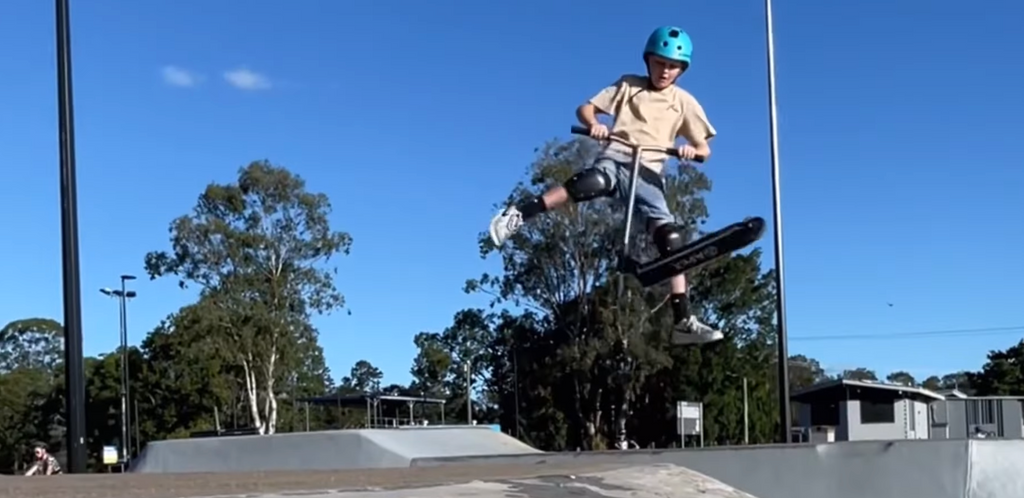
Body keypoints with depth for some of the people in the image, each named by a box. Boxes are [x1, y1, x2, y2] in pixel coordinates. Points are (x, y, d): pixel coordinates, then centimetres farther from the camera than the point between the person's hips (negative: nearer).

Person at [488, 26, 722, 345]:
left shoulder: (684, 102, 16)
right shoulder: (629, 85, 15)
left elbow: (705, 149, 13)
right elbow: (585, 108, 12)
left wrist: (692, 150, -11)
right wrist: (594, 124, -11)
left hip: (648, 174, 2)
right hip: (616, 158, -2)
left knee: (673, 241, -12)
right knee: (593, 182, -40)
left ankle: (683, 322, -10)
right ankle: (518, 214, -32)